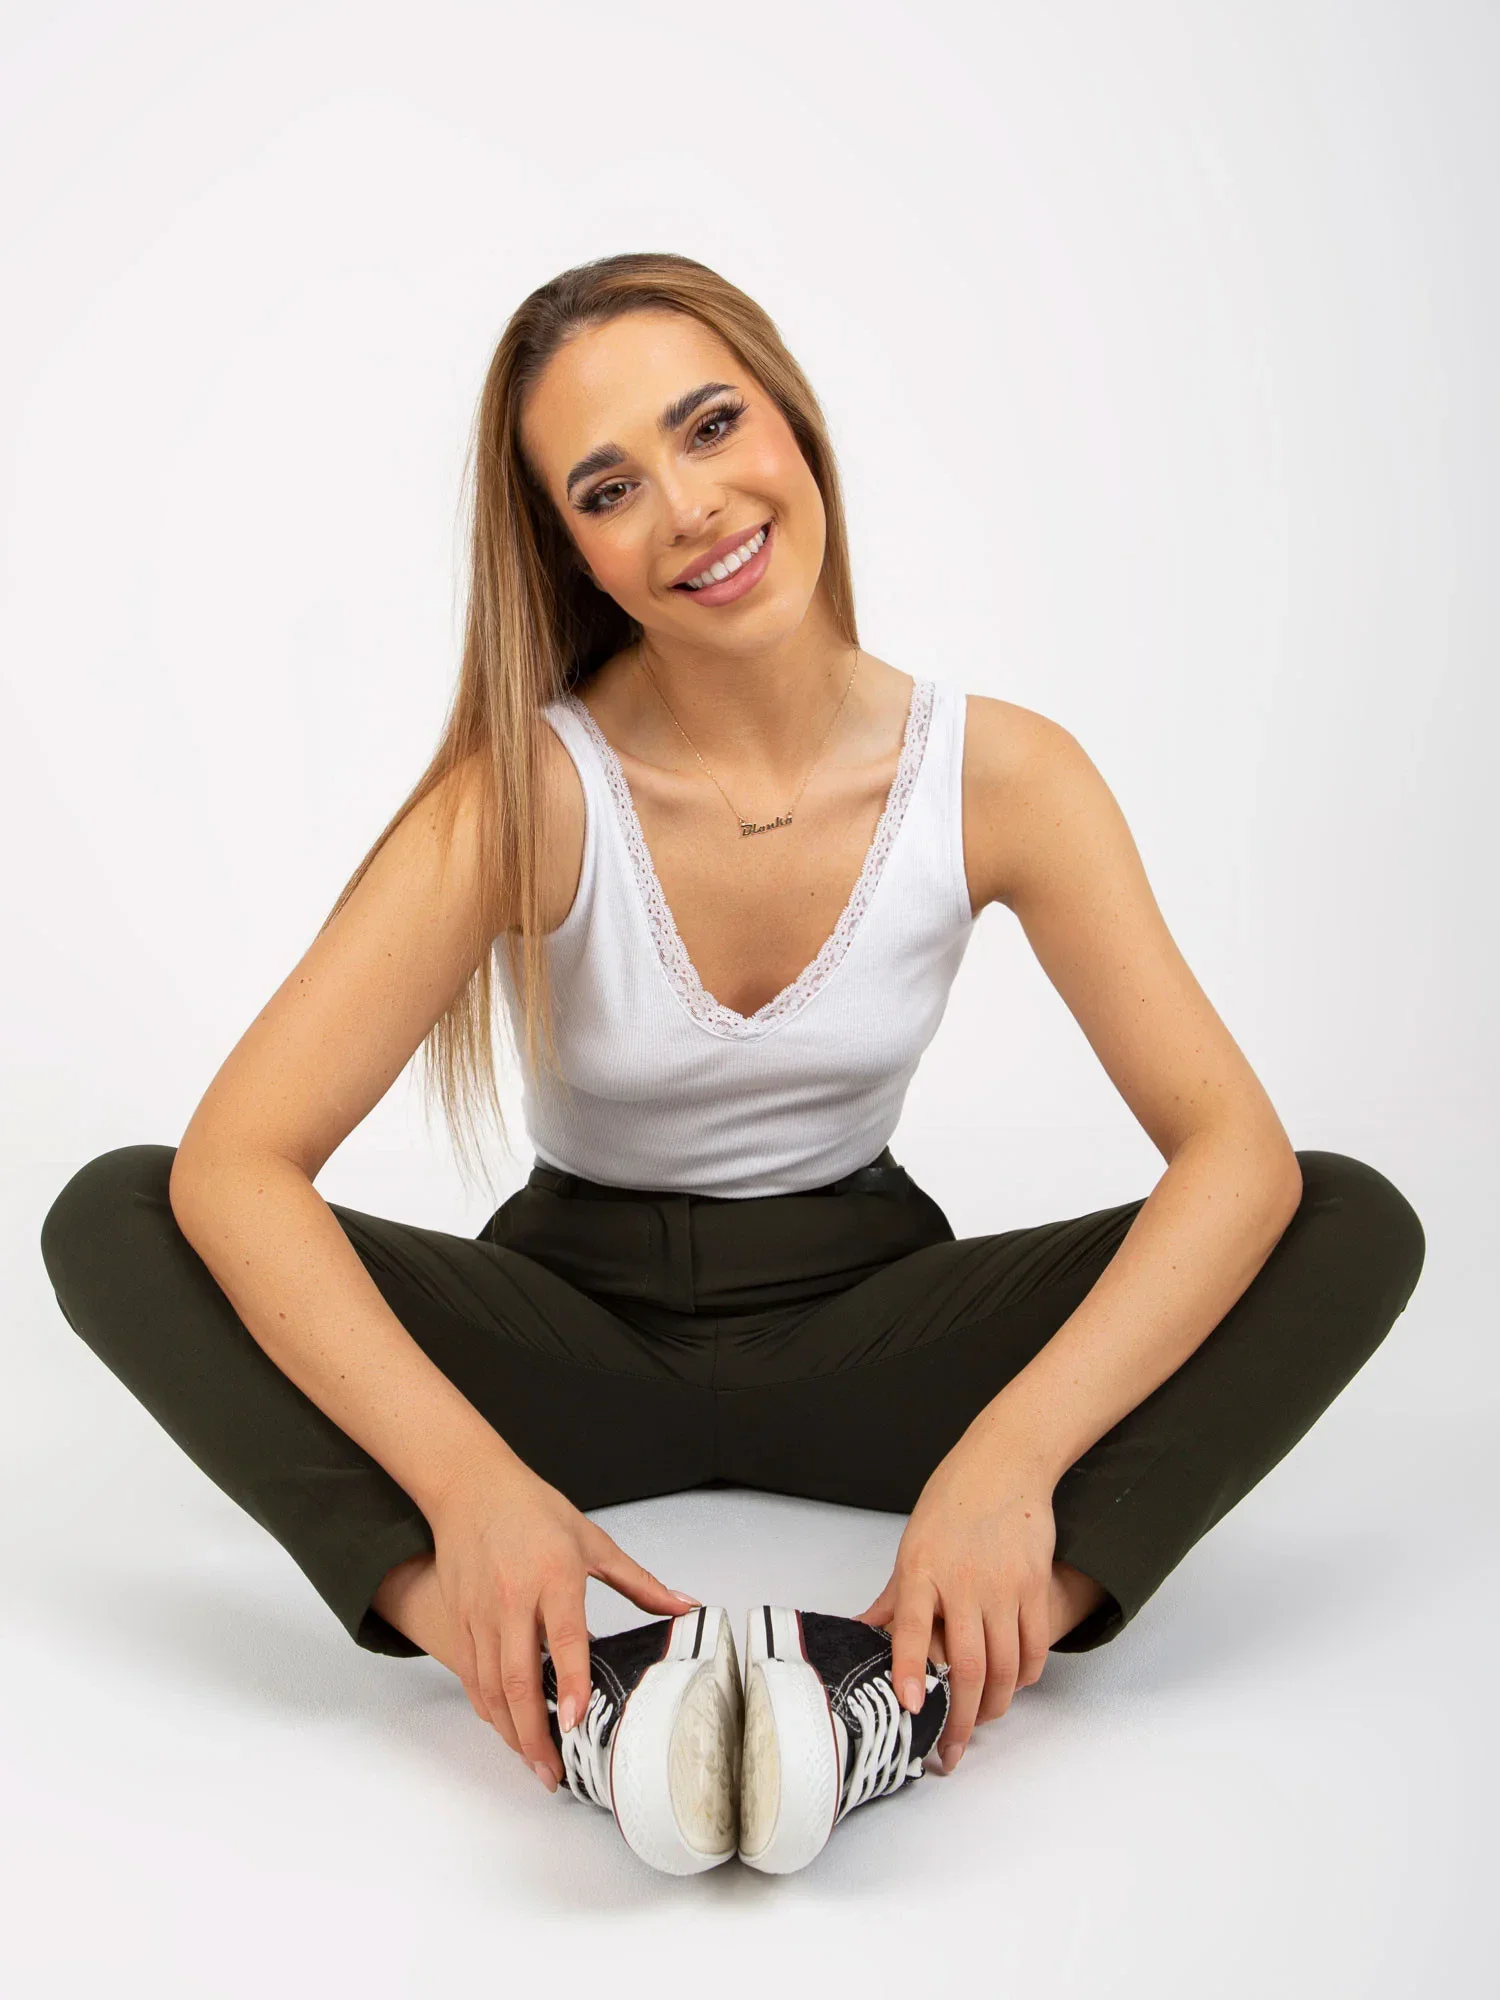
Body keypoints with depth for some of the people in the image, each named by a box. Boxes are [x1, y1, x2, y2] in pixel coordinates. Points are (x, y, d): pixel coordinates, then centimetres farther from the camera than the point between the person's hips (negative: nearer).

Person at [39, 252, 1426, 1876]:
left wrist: (1014, 1452, -38)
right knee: (112, 1217, -24)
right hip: (578, 1318, -1)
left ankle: (901, 1679, -39)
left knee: (1356, 1226, -21)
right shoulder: (527, 795, -18)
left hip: (861, 1324, 1)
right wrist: (469, 1476, -43)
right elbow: (235, 1159, -26)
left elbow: (1236, 1147, -21)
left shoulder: (998, 774, -14)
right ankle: (576, 1691, -39)